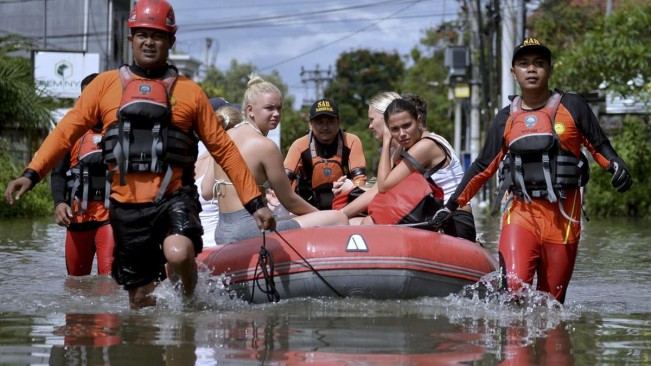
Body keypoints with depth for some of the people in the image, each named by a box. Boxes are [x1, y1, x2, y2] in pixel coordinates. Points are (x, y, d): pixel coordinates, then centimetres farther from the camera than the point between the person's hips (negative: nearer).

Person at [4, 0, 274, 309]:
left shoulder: (188, 92, 7)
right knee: (141, 300, 5)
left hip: (174, 199, -2)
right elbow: (67, 131, 6)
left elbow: (223, 149, 9)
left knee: (178, 253, -31)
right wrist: (31, 174, -8)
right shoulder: (106, 85, 9)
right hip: (127, 206, 2)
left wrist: (255, 203, 4)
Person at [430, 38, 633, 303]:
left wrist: (616, 165, -15)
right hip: (520, 214, 1)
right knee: (514, 286, -19)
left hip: (562, 217, -1)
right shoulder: (506, 119, 11)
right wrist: (451, 206, 14)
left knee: (551, 299, 3)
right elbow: (483, 167, 17)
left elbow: (599, 146, 8)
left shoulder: (572, 107, 5)